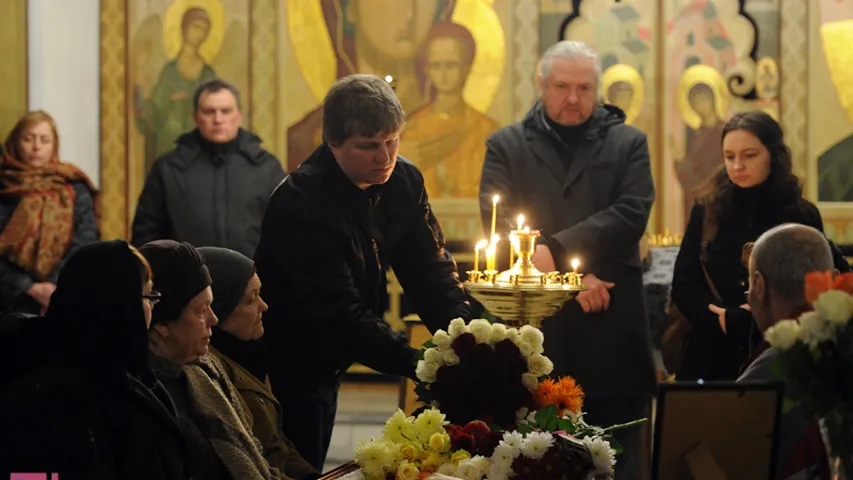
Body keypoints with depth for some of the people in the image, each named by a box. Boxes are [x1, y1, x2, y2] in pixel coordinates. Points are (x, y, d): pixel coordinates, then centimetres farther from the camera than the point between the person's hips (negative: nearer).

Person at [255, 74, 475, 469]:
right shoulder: (301, 203, -28)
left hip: (327, 365, 7)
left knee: (312, 468, 17)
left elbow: (431, 273, -4)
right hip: (288, 371, -7)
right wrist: (422, 366, -41)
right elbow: (342, 315, -33)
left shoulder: (404, 182, -4)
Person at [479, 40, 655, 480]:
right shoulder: (506, 146, 10)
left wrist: (556, 251, -14)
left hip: (611, 330, 0)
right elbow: (500, 225, -3)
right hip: (535, 328, 0)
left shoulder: (628, 143, 11)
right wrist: (570, 275, -12)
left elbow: (632, 214, -4)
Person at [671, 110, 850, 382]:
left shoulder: (802, 216, -2)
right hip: (712, 358, 1)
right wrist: (722, 319, -16)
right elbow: (683, 285, 1)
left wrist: (747, 319, -14)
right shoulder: (707, 212, 3)